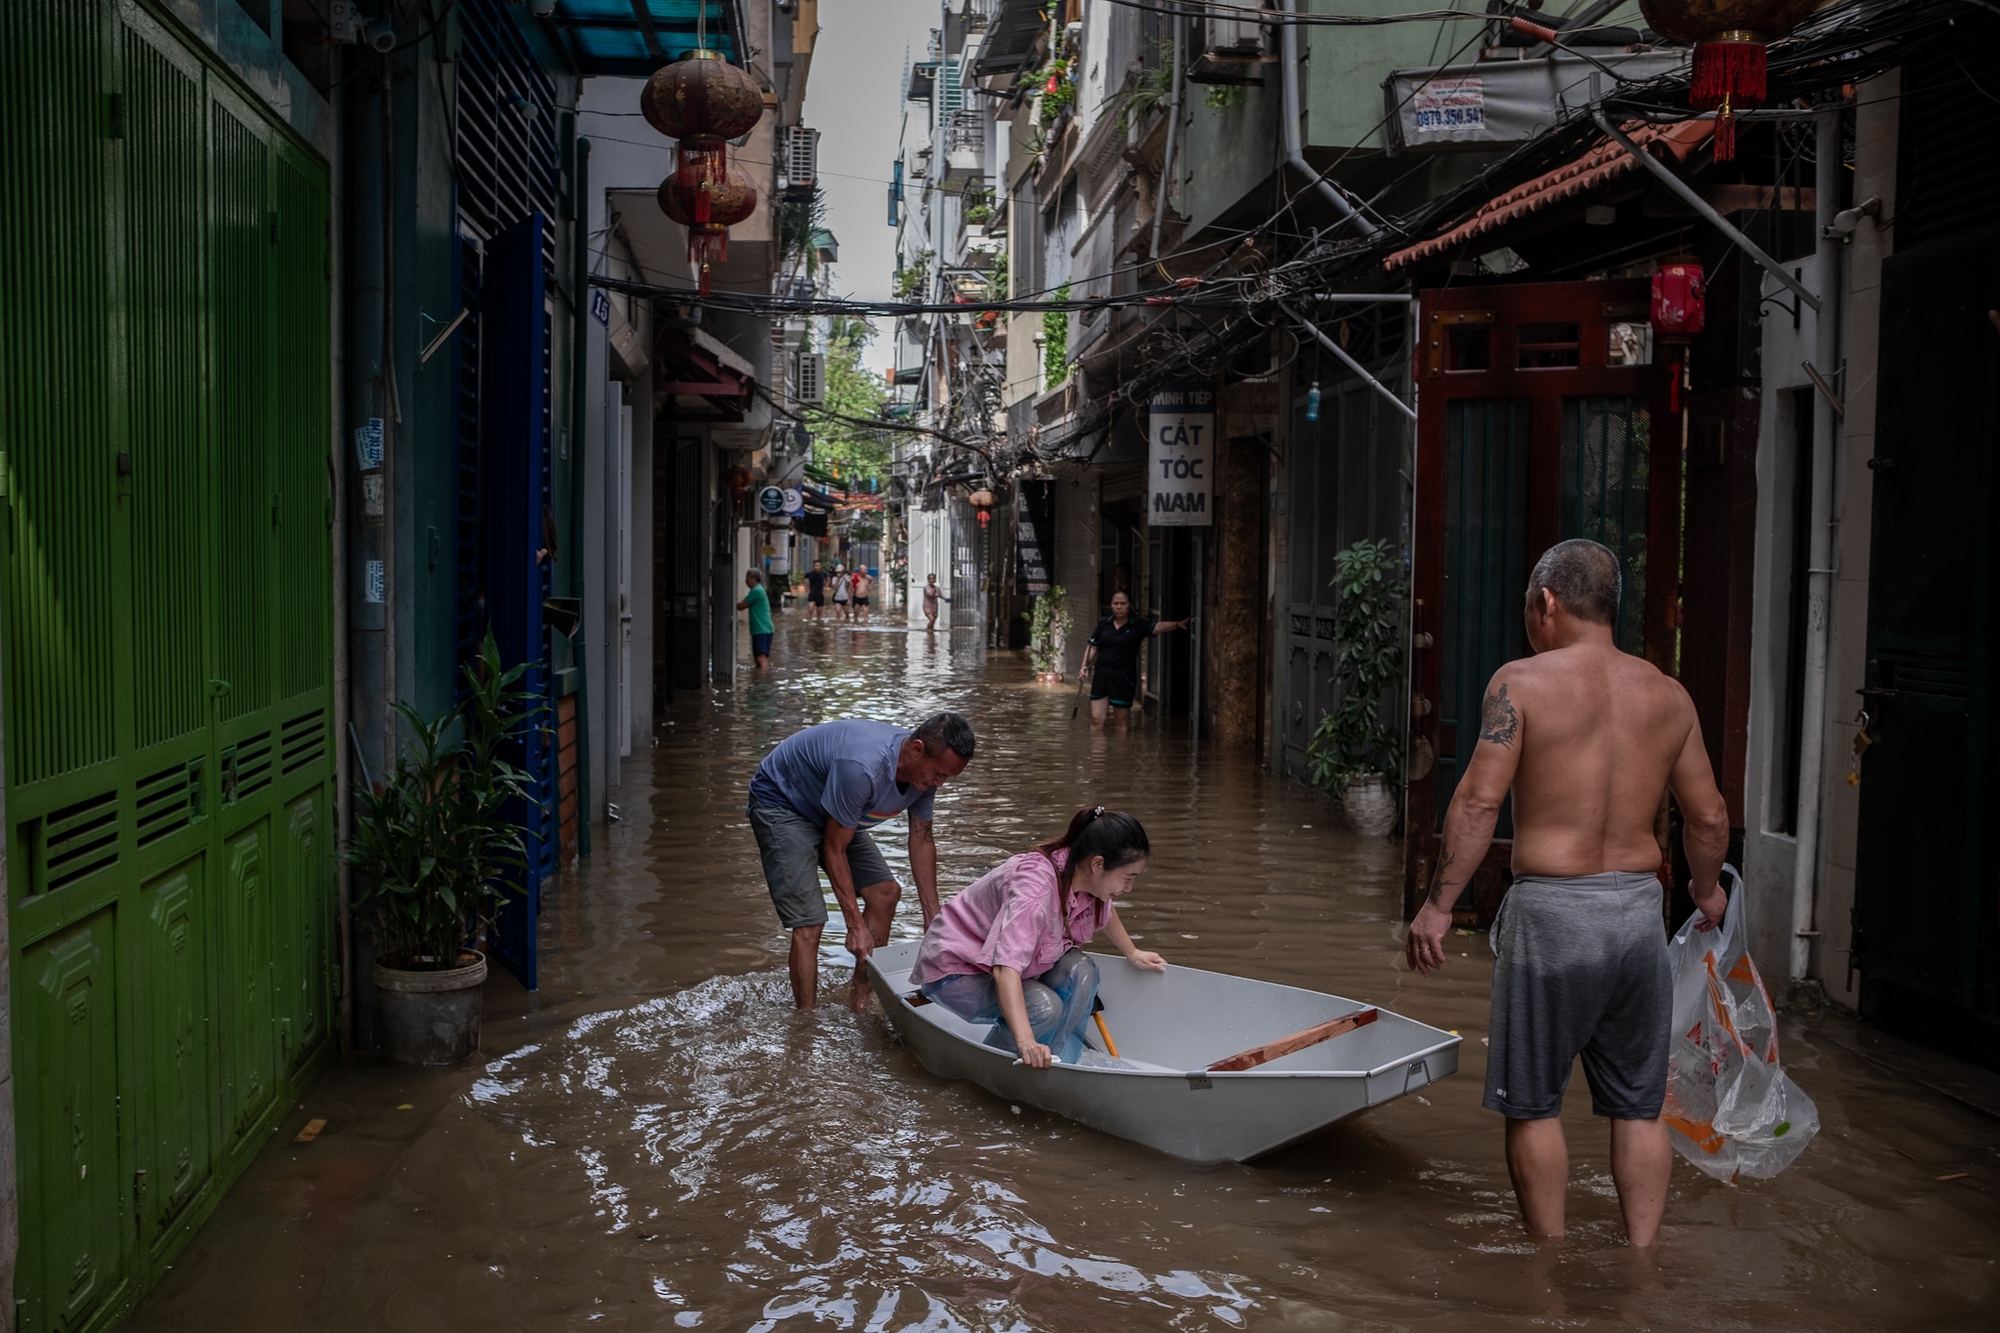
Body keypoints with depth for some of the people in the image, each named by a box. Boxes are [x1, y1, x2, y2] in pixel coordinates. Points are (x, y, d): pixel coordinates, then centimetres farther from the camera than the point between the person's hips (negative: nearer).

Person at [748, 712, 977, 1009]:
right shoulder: (862, 768, -40)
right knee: (809, 924, -17)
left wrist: (933, 920, -2)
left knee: (885, 893, 4)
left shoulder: (925, 768, -14)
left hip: (829, 812, 9)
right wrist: (856, 925, -25)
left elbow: (922, 840, -1)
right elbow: (834, 849, -29)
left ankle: (862, 1003, 15)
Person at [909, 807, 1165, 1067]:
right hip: (953, 972, -8)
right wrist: (1026, 1042, -55)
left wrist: (1132, 953, 25)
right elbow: (1005, 969, -46)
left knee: (1080, 969, -14)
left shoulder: (1084, 876, -9)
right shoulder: (1036, 889, -36)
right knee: (1044, 1007, -29)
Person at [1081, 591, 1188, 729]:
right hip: (1101, 676, 2)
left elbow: (1159, 626, -17)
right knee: (1096, 719, 3)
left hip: (1124, 678, -2)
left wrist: (1177, 624, -32)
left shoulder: (1138, 627, -3)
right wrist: (1085, 666, 1)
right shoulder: (1103, 624, 5)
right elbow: (1093, 647, 11)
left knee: (1122, 721, 8)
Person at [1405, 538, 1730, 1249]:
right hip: (1639, 908, 5)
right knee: (1638, 1107, 15)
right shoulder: (1668, 693, 6)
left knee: (1533, 1104, 10)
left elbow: (1478, 800, -14)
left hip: (1551, 910, -4)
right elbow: (1709, 816, 11)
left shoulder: (1521, 682, -8)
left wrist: (1437, 905, -8)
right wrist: (1707, 890, 29)